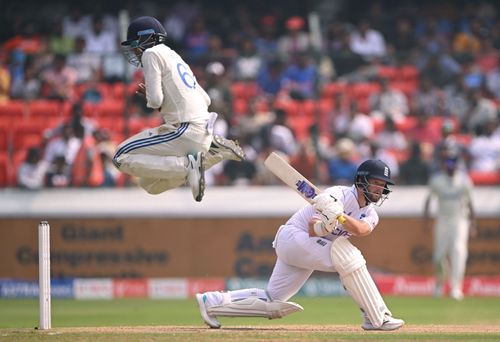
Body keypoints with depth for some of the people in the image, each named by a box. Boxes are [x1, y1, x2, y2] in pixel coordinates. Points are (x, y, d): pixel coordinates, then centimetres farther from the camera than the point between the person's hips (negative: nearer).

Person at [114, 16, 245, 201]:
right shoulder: (175, 57, 24)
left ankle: (188, 165, -16)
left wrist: (148, 96, 11)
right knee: (149, 184, 17)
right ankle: (215, 150, 10)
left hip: (186, 131, -9)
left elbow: (155, 101, -14)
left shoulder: (152, 54, -3)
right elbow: (206, 100, 24)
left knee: (121, 158, -7)